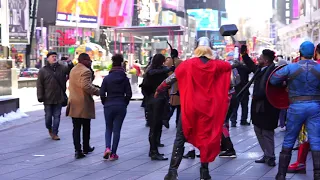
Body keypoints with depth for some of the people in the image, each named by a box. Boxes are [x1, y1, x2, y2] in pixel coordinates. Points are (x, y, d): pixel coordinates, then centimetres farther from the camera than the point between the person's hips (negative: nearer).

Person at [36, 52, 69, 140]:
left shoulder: (62, 68, 5)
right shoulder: (43, 71, 0)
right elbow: (39, 85, -2)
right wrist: (40, 96, -8)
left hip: (59, 98, 1)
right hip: (48, 98, -1)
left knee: (57, 116, 3)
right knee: (48, 116, 8)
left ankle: (54, 133, 10)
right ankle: (49, 129, 33)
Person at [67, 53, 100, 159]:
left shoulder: (73, 70, 14)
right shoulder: (86, 71, -15)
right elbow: (86, 86, -29)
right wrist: (97, 91, -17)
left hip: (74, 103, 7)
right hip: (84, 103, -6)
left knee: (76, 127, 4)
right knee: (86, 127, 10)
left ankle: (77, 150, -3)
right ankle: (86, 148, 22)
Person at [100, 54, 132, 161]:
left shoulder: (107, 78, -3)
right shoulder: (125, 78, -2)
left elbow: (102, 93, -6)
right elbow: (129, 94, -2)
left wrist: (105, 103, 10)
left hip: (109, 106, 0)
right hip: (121, 106, 0)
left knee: (108, 128, 14)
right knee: (117, 129, 5)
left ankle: (107, 148, -8)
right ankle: (113, 153, 4)